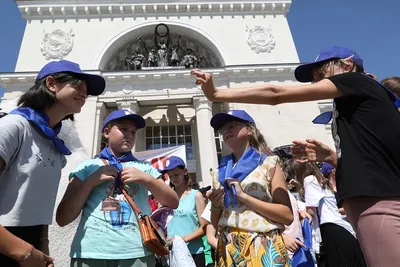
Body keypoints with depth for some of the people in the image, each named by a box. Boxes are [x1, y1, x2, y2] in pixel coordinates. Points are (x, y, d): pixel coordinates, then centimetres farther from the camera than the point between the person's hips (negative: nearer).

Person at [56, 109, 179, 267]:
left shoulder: (144, 168, 10)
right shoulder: (87, 167, 7)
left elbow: (173, 203, 5)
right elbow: (62, 219, 3)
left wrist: (145, 179, -7)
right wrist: (90, 181, -8)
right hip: (90, 253, -1)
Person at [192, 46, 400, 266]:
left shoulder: (356, 80, -1)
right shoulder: (352, 103, 22)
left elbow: (275, 94, -8)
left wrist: (216, 94, -5)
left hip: (378, 203, -9)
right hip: (369, 201, 9)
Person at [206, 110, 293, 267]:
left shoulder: (268, 163, -2)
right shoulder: (220, 172, 9)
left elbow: (287, 216, -9)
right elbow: (216, 224, 11)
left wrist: (243, 196, -15)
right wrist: (215, 205, -9)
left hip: (263, 247, -3)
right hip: (228, 250, 4)